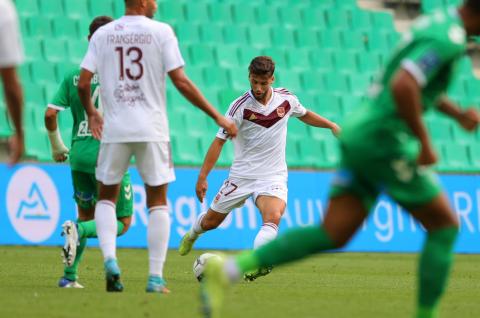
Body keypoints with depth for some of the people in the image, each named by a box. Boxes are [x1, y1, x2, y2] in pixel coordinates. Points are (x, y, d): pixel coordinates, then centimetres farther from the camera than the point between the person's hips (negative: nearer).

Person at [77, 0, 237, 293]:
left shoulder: (103, 34, 4)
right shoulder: (161, 32, -4)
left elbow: (83, 83, 1)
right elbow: (181, 83, -8)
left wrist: (91, 113, 22)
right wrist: (218, 117, -2)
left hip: (114, 130, 2)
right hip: (151, 130, -2)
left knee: (107, 197, 16)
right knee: (158, 201, 8)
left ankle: (109, 258, -7)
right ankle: (156, 277, 1)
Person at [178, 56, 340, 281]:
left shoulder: (286, 99, -3)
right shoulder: (240, 106, -14)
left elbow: (305, 115, 21)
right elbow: (219, 141, -11)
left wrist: (332, 125, 9)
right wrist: (202, 177, -16)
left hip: (273, 176, 1)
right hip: (241, 175, -1)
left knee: (273, 218, -30)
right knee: (210, 221, 12)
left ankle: (255, 266, -41)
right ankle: (192, 235, 47)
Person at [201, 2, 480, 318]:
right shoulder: (447, 39, -16)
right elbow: (402, 85, -30)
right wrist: (425, 143, -21)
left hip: (360, 134, 9)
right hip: (383, 140, -9)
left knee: (332, 235, 2)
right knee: (445, 226, 4)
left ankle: (226, 270, -7)